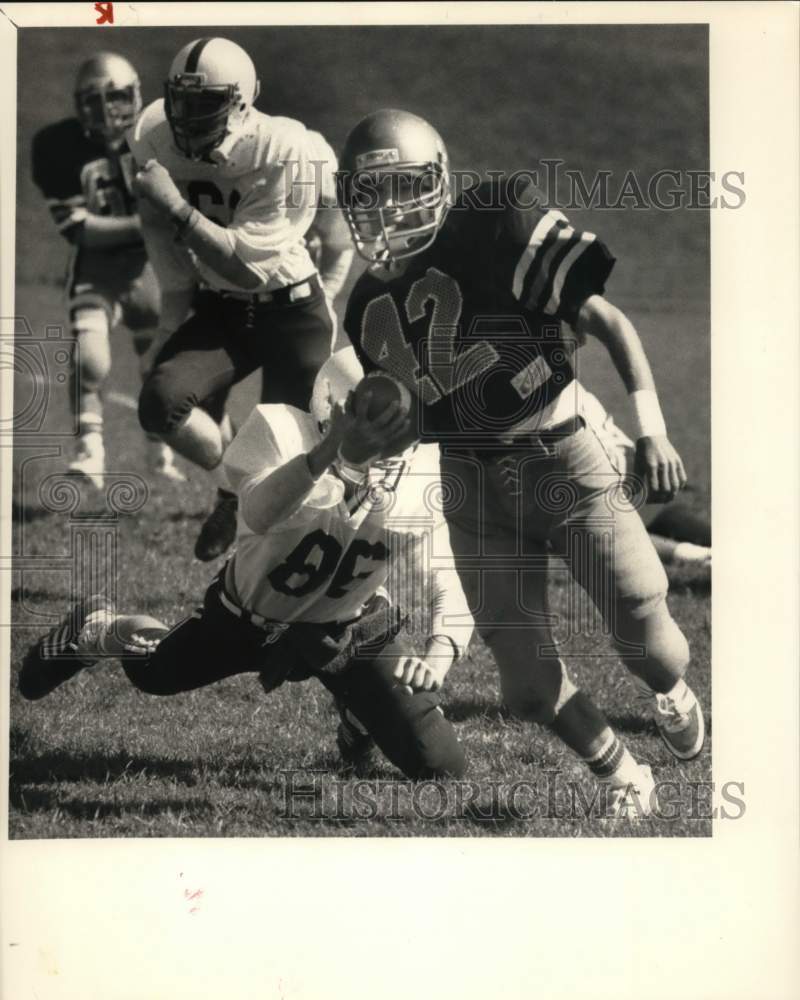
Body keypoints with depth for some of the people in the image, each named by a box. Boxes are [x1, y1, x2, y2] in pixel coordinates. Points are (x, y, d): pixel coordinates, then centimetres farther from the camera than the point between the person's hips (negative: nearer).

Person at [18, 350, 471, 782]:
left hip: (350, 630, 1)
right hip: (250, 613, -1)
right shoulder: (285, 432, -33)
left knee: (442, 769, -2)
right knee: (153, 674, 18)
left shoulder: (419, 476, -25)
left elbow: (449, 593, -21)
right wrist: (333, 450, -71)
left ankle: (360, 708, 33)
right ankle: (97, 628, 56)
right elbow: (258, 515, -54)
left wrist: (439, 656, -43)